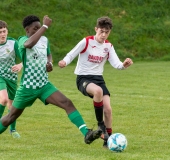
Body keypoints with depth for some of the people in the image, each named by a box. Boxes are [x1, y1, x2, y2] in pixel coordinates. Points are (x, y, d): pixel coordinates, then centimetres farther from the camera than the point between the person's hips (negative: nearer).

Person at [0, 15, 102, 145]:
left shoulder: (44, 40, 3)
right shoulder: (22, 40, -16)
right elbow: (29, 44, -43)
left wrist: (50, 63, 0)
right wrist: (45, 26, -40)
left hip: (44, 85, 4)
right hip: (27, 88, -4)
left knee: (68, 104, -16)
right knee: (11, 117, 11)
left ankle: (87, 133, -23)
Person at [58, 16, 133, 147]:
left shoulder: (108, 46, 3)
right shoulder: (86, 42, -9)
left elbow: (116, 63, -7)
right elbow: (71, 55, -9)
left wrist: (124, 65, -30)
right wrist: (64, 62, -31)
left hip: (99, 78, 5)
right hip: (83, 78, -5)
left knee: (108, 108, -10)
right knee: (98, 91, -37)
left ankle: (108, 139, 7)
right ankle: (100, 123, -18)